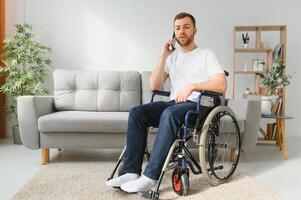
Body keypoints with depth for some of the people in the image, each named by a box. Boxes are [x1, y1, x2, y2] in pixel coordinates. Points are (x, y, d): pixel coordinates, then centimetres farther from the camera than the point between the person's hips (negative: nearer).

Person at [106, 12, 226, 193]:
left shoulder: (206, 55, 5)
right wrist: (164, 56, -1)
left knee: (169, 114, -38)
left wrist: (192, 86, -20)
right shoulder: (172, 57, 18)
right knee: (136, 112, -20)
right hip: (174, 104, 5)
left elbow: (222, 85, -9)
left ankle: (151, 177, -36)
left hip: (197, 106, -5)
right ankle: (131, 172, -24)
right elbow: (155, 86, 5)